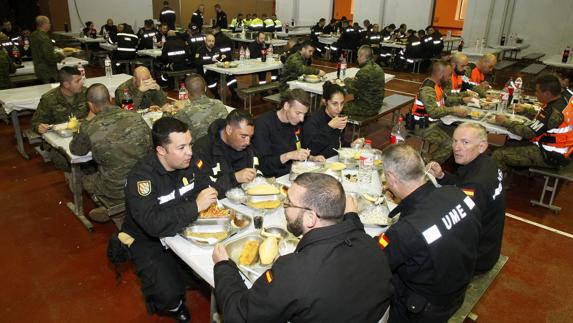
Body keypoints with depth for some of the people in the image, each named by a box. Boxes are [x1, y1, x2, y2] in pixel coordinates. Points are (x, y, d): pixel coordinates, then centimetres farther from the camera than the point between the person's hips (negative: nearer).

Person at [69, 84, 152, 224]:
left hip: (117, 191, -3)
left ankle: (114, 207, 16)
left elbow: (75, 150, 7)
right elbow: (150, 143, 7)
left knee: (85, 180, 27)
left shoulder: (89, 128, -15)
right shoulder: (135, 116, -8)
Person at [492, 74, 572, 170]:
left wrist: (505, 122, -12)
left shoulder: (554, 112, -28)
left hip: (549, 155, -10)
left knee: (498, 155, -18)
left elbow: (527, 132, -23)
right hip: (555, 149, 10)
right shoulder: (564, 100, 1)